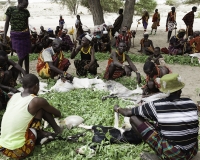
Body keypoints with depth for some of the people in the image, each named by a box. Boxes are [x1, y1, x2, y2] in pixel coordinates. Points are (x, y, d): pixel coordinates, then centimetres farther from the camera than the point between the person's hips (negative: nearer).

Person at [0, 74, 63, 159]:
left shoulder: (14, 96, 9)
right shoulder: (36, 101, -9)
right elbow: (58, 114, 9)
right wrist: (57, 115, 35)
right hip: (20, 152, -7)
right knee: (41, 109, 2)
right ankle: (57, 131, 21)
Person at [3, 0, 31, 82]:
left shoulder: (26, 12, 4)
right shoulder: (10, 9, -6)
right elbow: (7, 23, -1)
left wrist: (29, 36, 16)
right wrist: (4, 36, -3)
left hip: (25, 35, 4)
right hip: (16, 35, -3)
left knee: (26, 55, 6)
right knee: (21, 56, -6)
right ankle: (19, 74, 15)